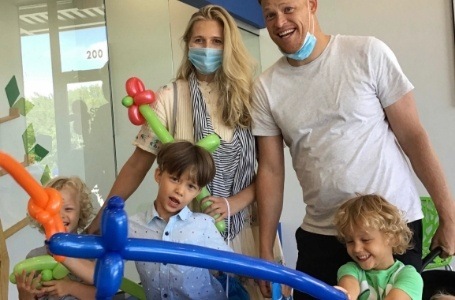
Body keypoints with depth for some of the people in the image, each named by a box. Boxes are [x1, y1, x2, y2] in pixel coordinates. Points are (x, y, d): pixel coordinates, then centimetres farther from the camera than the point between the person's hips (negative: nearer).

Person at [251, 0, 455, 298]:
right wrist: (265, 252, 2)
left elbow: (412, 134, -5)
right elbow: (270, 170, 2)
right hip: (319, 236, 2)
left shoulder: (369, 53, -7)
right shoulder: (266, 87, 0)